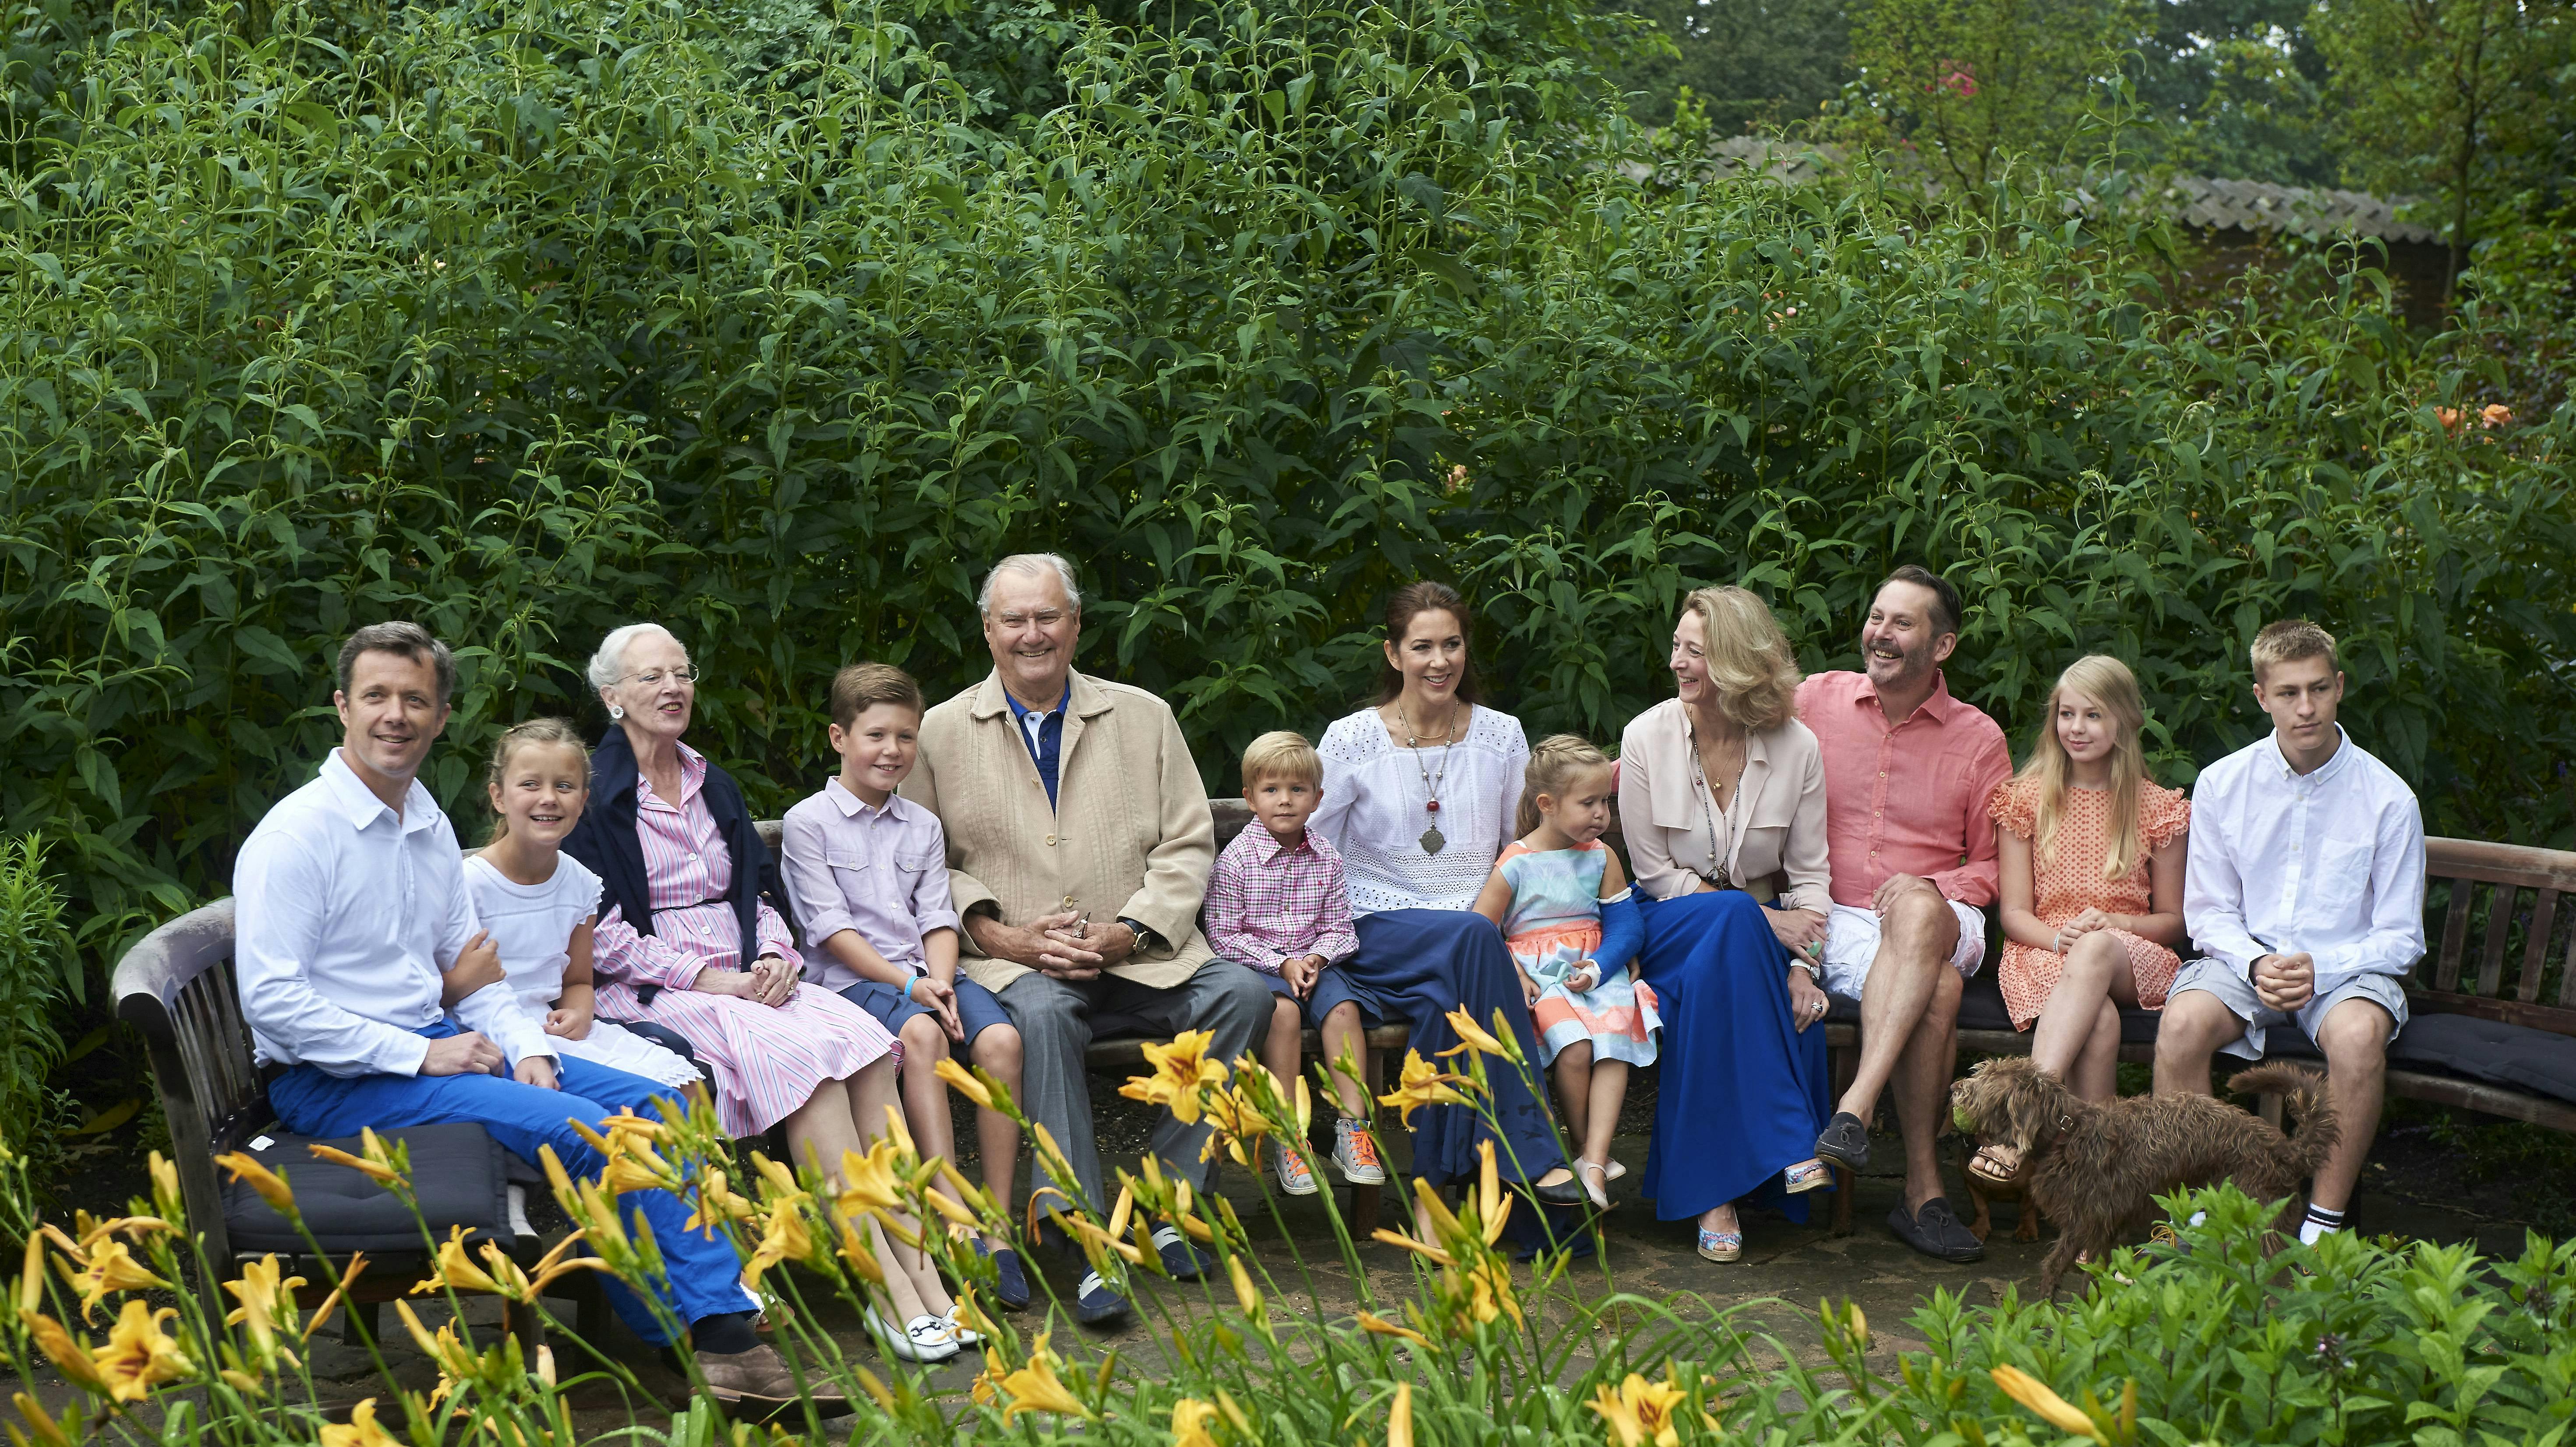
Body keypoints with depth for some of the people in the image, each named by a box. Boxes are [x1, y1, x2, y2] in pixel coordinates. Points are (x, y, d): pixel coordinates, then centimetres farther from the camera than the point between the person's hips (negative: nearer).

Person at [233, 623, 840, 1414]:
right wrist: (421, 1055, -19)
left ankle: (728, 1325, -13)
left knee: (654, 1106, -6)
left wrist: (526, 1050, 0)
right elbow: (272, 1000, -18)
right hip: (334, 1082, -8)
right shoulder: (295, 835, -11)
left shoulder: (430, 827, 14)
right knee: (581, 1131, -25)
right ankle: (707, 1346, -18)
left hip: (432, 1044, 9)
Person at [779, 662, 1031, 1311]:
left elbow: (937, 919, 12)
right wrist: (908, 986, -14)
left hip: (926, 974, 5)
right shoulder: (809, 823, 2)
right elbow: (831, 928, -5)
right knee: (921, 1034, -36)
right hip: (852, 982, -5)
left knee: (1000, 1038, -26)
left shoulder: (923, 826, 20)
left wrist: (940, 982, -9)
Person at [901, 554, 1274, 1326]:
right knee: (1042, 1015, -37)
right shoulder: (942, 731, 10)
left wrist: (1128, 932, -8)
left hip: (1136, 958, 2)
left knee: (1242, 993, -24)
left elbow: (1188, 846, 9)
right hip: (1013, 961, -2)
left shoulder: (1144, 717, 13)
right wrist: (999, 935, -11)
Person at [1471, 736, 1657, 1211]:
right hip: (1539, 975, -3)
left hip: (1598, 970, 3)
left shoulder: (1602, 858, 10)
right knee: (1574, 1047, -29)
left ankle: (1596, 1161, -28)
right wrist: (1512, 975, -15)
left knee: (1615, 1042, -25)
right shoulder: (1516, 864, -1)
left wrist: (1598, 968, -11)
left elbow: (1625, 926, 7)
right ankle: (1580, 1146, -10)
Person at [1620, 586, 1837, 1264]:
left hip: (1760, 929, 2)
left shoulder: (1796, 746, -3)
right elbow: (1654, 871, -5)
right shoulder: (1648, 737, -5)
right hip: (1669, 928, -1)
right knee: (1730, 921, -37)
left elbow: (1809, 872, -1)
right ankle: (1790, 1147, -37)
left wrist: (1803, 966, -18)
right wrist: (1760, 920, -15)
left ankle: (1713, 1191, -30)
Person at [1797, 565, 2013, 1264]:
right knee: (1936, 991, -34)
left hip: (1944, 921, 0)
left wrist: (1929, 889, -10)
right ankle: (1924, 1187, -34)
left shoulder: (1979, 739, 10)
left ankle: (1855, 1110, -47)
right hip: (1839, 920, 0)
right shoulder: (1816, 700, 10)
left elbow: (1994, 866, 11)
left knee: (1917, 911, -39)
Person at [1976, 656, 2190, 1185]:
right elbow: (2015, 913, 6)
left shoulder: (2156, 808, 10)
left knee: (2097, 951, -39)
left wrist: (2113, 925, -11)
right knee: (2099, 1019, -37)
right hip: (2043, 954, 0)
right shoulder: (2027, 798, 10)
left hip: (2132, 961, 0)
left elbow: (2173, 920, 11)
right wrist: (2059, 937, -17)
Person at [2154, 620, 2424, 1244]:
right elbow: (2209, 912, 6)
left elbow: (2400, 937, -2)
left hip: (2347, 968, -1)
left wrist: (2318, 970, -19)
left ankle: (2324, 1223, -23)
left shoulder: (2389, 799, -4)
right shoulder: (2221, 785, 1)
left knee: (2358, 1035, -36)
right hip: (2245, 958, 2)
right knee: (2182, 1022, -31)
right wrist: (2256, 964, -15)